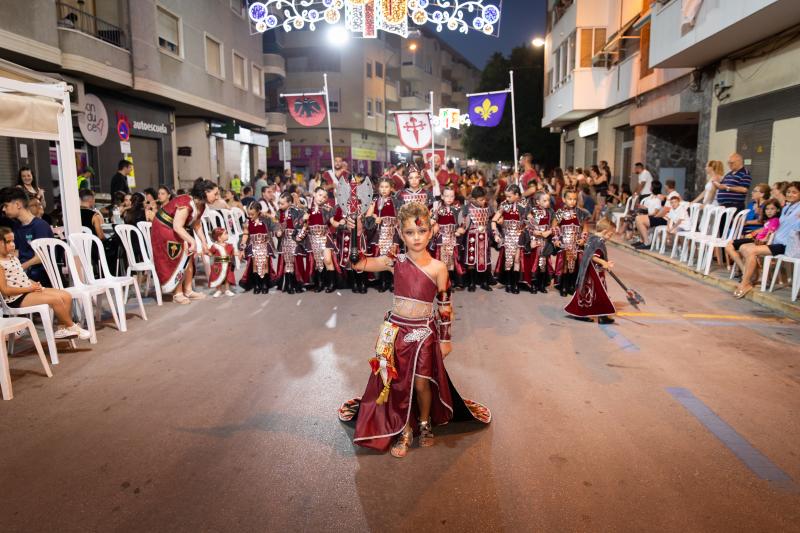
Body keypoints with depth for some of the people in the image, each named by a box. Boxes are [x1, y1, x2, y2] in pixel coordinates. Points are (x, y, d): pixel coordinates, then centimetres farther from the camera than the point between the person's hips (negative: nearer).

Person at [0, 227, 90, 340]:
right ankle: (72, 327, -5)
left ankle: (63, 328, 0)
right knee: (55, 299, -24)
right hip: (16, 298, -9)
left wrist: (34, 284, 0)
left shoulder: (13, 257, 14)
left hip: (28, 290, 9)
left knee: (66, 296, -4)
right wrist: (29, 288, -18)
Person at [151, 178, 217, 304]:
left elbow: (197, 224, 7)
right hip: (164, 229, -9)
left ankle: (188, 290, 12)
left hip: (176, 231, 9)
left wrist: (203, 242, 2)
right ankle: (177, 294, 0)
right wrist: (192, 241, -40)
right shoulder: (186, 203, -33)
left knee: (188, 256, 5)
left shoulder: (201, 205, -4)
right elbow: (177, 227, -37)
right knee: (179, 260, -9)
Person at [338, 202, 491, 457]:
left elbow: (445, 306, -2)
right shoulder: (395, 261, -5)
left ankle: (425, 423, 37)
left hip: (424, 332, -1)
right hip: (396, 329, 1)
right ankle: (404, 430, 29)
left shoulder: (438, 268, -8)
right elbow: (356, 263, -8)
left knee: (421, 384, 8)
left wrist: (445, 339, 1)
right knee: (397, 383, 9)